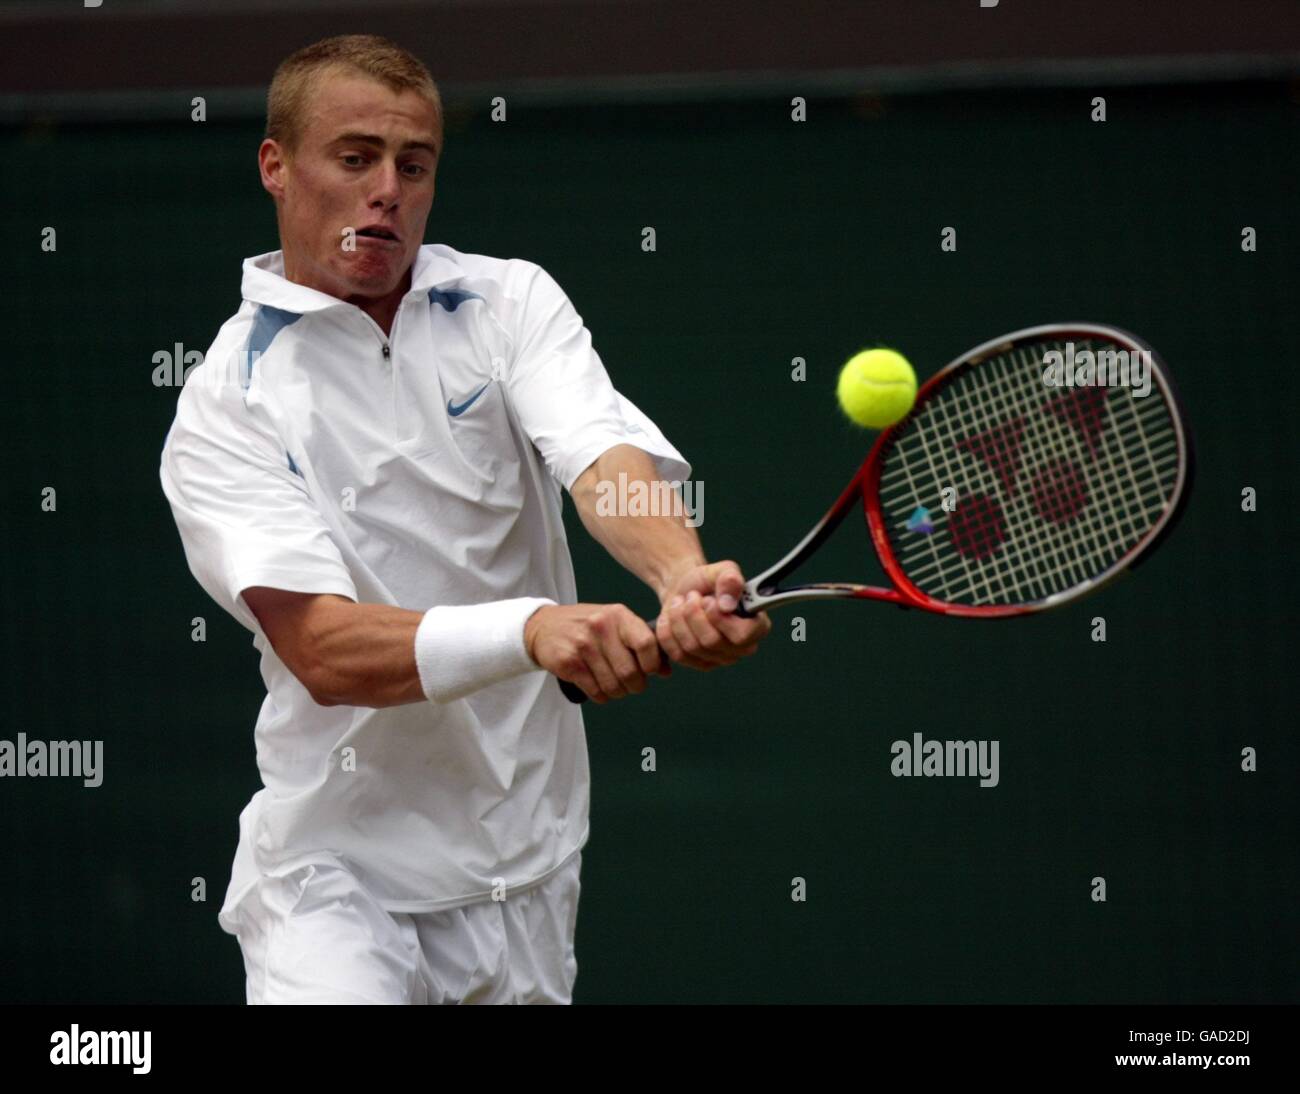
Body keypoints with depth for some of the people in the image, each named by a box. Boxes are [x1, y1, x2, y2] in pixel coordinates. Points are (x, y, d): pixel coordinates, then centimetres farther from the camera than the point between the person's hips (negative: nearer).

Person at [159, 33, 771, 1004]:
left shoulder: (513, 302, 4)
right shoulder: (226, 405, -7)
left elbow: (606, 461, -15)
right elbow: (325, 651, -20)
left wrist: (684, 577, -38)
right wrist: (534, 629, -37)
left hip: (531, 859, 4)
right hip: (341, 864, -4)